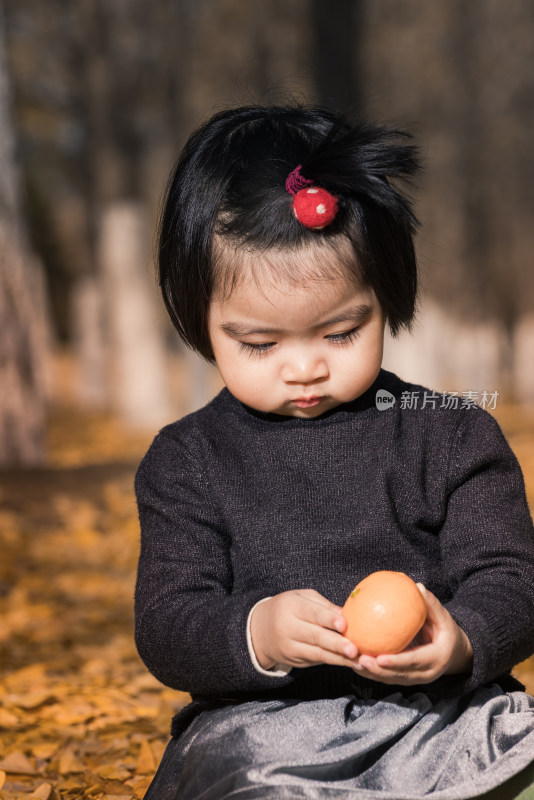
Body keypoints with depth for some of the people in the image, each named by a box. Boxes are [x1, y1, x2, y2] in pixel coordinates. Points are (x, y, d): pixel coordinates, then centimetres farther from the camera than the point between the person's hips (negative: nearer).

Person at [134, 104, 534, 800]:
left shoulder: (454, 437, 8)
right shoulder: (187, 462, 8)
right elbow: (166, 627, 1)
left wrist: (460, 640, -21)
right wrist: (256, 633, -22)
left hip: (439, 716, 1)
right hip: (259, 723, 0)